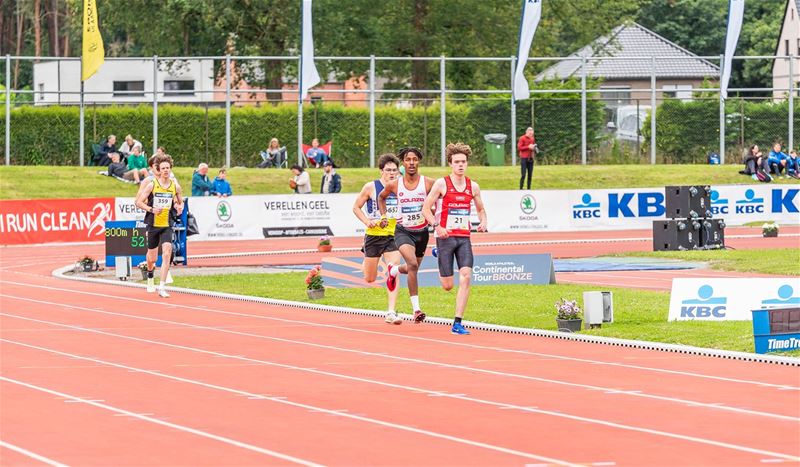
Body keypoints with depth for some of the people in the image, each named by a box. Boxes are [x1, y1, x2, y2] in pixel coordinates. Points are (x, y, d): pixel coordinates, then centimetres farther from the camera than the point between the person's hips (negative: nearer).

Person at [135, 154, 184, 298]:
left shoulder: (175, 186, 4)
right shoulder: (152, 185, -5)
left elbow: (180, 201, 21)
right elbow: (139, 202, -4)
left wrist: (180, 208, -2)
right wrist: (151, 209, -19)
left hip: (167, 225, 1)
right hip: (153, 224, -1)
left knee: (167, 253, -19)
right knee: (152, 258, 9)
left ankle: (162, 288, -18)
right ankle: (150, 276, 45)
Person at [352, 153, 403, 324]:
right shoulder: (371, 187, -5)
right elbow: (356, 207, 3)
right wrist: (367, 221, -12)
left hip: (394, 236, 1)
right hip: (374, 235, -1)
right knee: (369, 279, 10)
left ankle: (391, 312, -15)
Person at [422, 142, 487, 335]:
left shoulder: (473, 187, 8)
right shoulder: (441, 184, -4)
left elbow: (481, 209, 22)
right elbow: (426, 208, -4)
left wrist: (483, 222, 0)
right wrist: (437, 226, -18)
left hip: (464, 238, 3)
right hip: (445, 237, -3)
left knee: (466, 276, -15)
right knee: (447, 286, -1)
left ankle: (457, 323, -11)